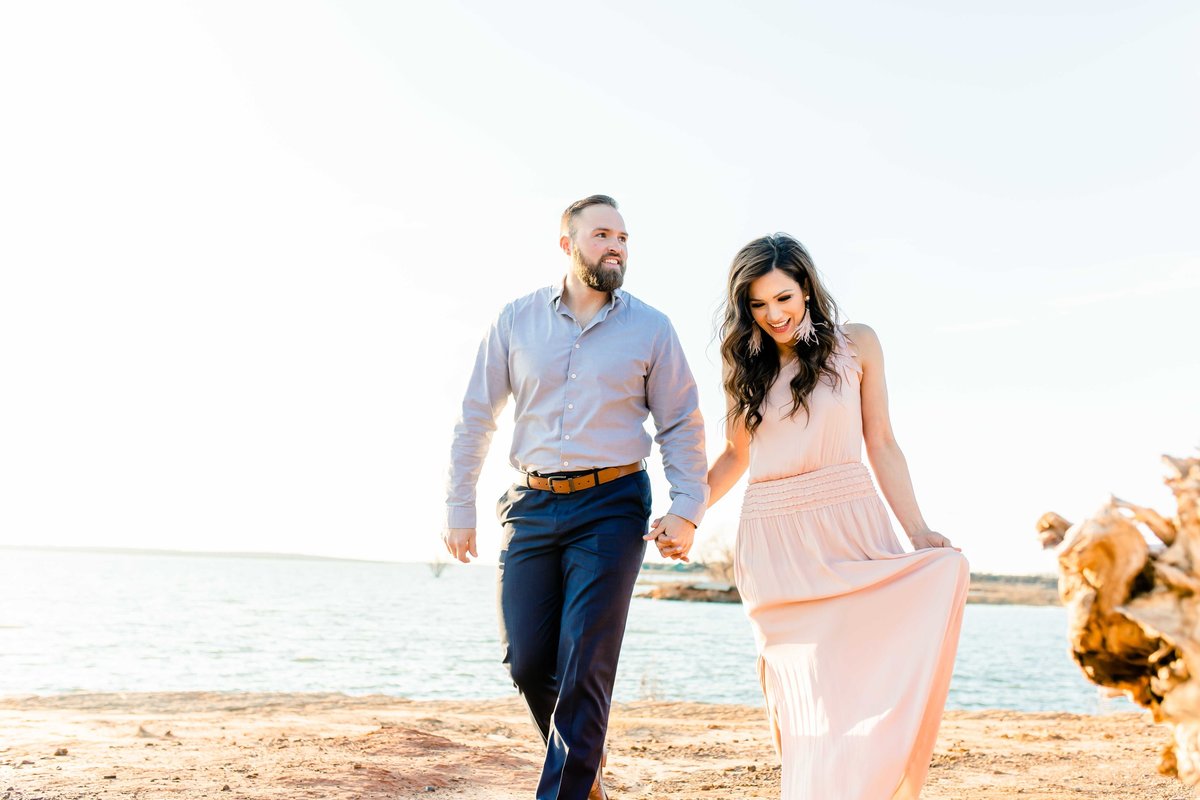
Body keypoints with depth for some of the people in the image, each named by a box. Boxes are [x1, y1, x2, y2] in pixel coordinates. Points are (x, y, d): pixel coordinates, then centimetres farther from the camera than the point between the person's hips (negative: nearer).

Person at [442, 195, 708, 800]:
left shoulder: (651, 329, 1)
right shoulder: (516, 320, 4)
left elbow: (681, 426, 5)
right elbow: (475, 418, 8)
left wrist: (686, 510, -7)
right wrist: (459, 509, 6)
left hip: (611, 507, -2)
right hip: (532, 505, 2)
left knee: (584, 665, -8)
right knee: (527, 662, 2)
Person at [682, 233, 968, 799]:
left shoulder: (855, 345, 5)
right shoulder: (747, 367, 12)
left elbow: (881, 445, 4)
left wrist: (917, 531, -4)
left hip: (850, 528, -1)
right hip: (772, 542, 2)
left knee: (861, 677, -15)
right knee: (804, 692, -2)